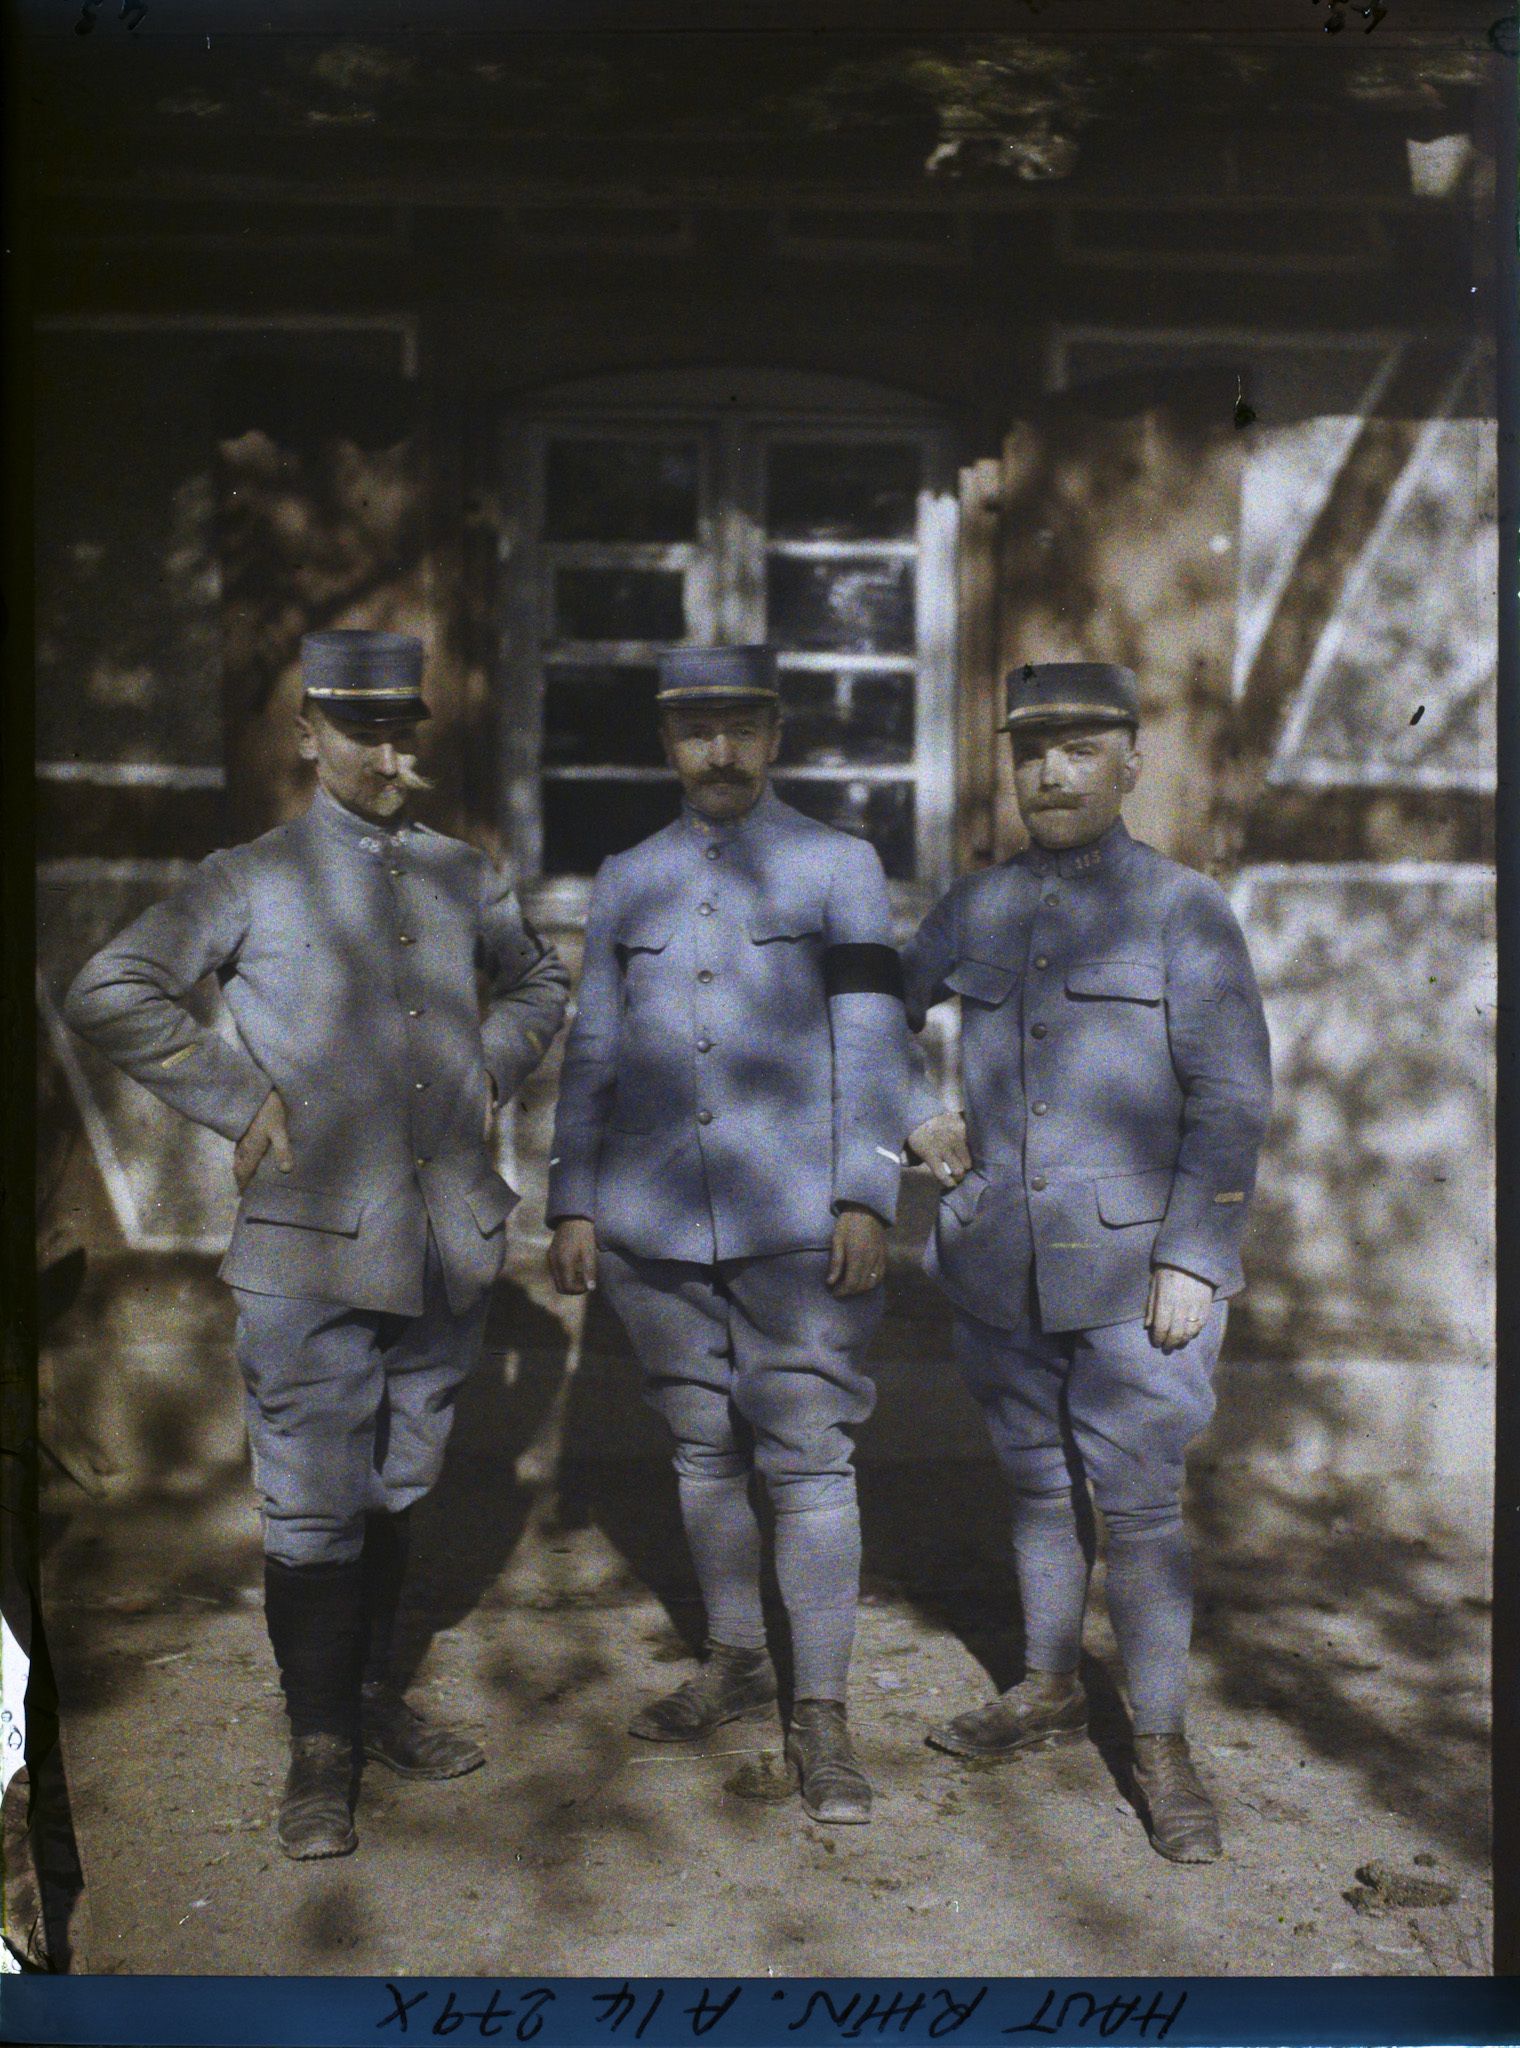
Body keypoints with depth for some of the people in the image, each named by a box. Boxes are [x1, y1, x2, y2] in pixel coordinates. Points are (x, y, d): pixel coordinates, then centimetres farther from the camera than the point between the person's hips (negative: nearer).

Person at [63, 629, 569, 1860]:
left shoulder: (464, 877, 11)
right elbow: (107, 995, -5)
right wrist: (240, 1102, -9)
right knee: (314, 1509, 0)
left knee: (396, 1491, 16)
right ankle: (319, 1751, 15)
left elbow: (540, 982, 29)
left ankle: (373, 1698, 33)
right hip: (312, 1248, -4)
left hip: (449, 1240, 4)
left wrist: (495, 1072, 12)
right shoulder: (252, 882, -2)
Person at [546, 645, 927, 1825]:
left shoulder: (840, 868, 5)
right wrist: (573, 1206, 7)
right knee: (703, 1451, 12)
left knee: (809, 1457, -4)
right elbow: (592, 1053, 13)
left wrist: (866, 1201, -9)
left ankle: (822, 1716, 4)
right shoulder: (628, 882, 13)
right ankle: (736, 1660, 29)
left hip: (799, 1227, -3)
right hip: (655, 1228, 3)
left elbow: (872, 1046, -1)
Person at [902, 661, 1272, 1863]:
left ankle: (1162, 1745, 13)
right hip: (1001, 1266, 4)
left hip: (1136, 1265, -4)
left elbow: (1231, 1100, -8)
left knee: (1139, 1503, -2)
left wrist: (1192, 1261, -13)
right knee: (1039, 1486, 16)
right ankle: (1051, 1693, 33)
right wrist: (914, 1123, 7)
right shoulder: (976, 911, 7)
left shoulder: (1184, 912, -5)